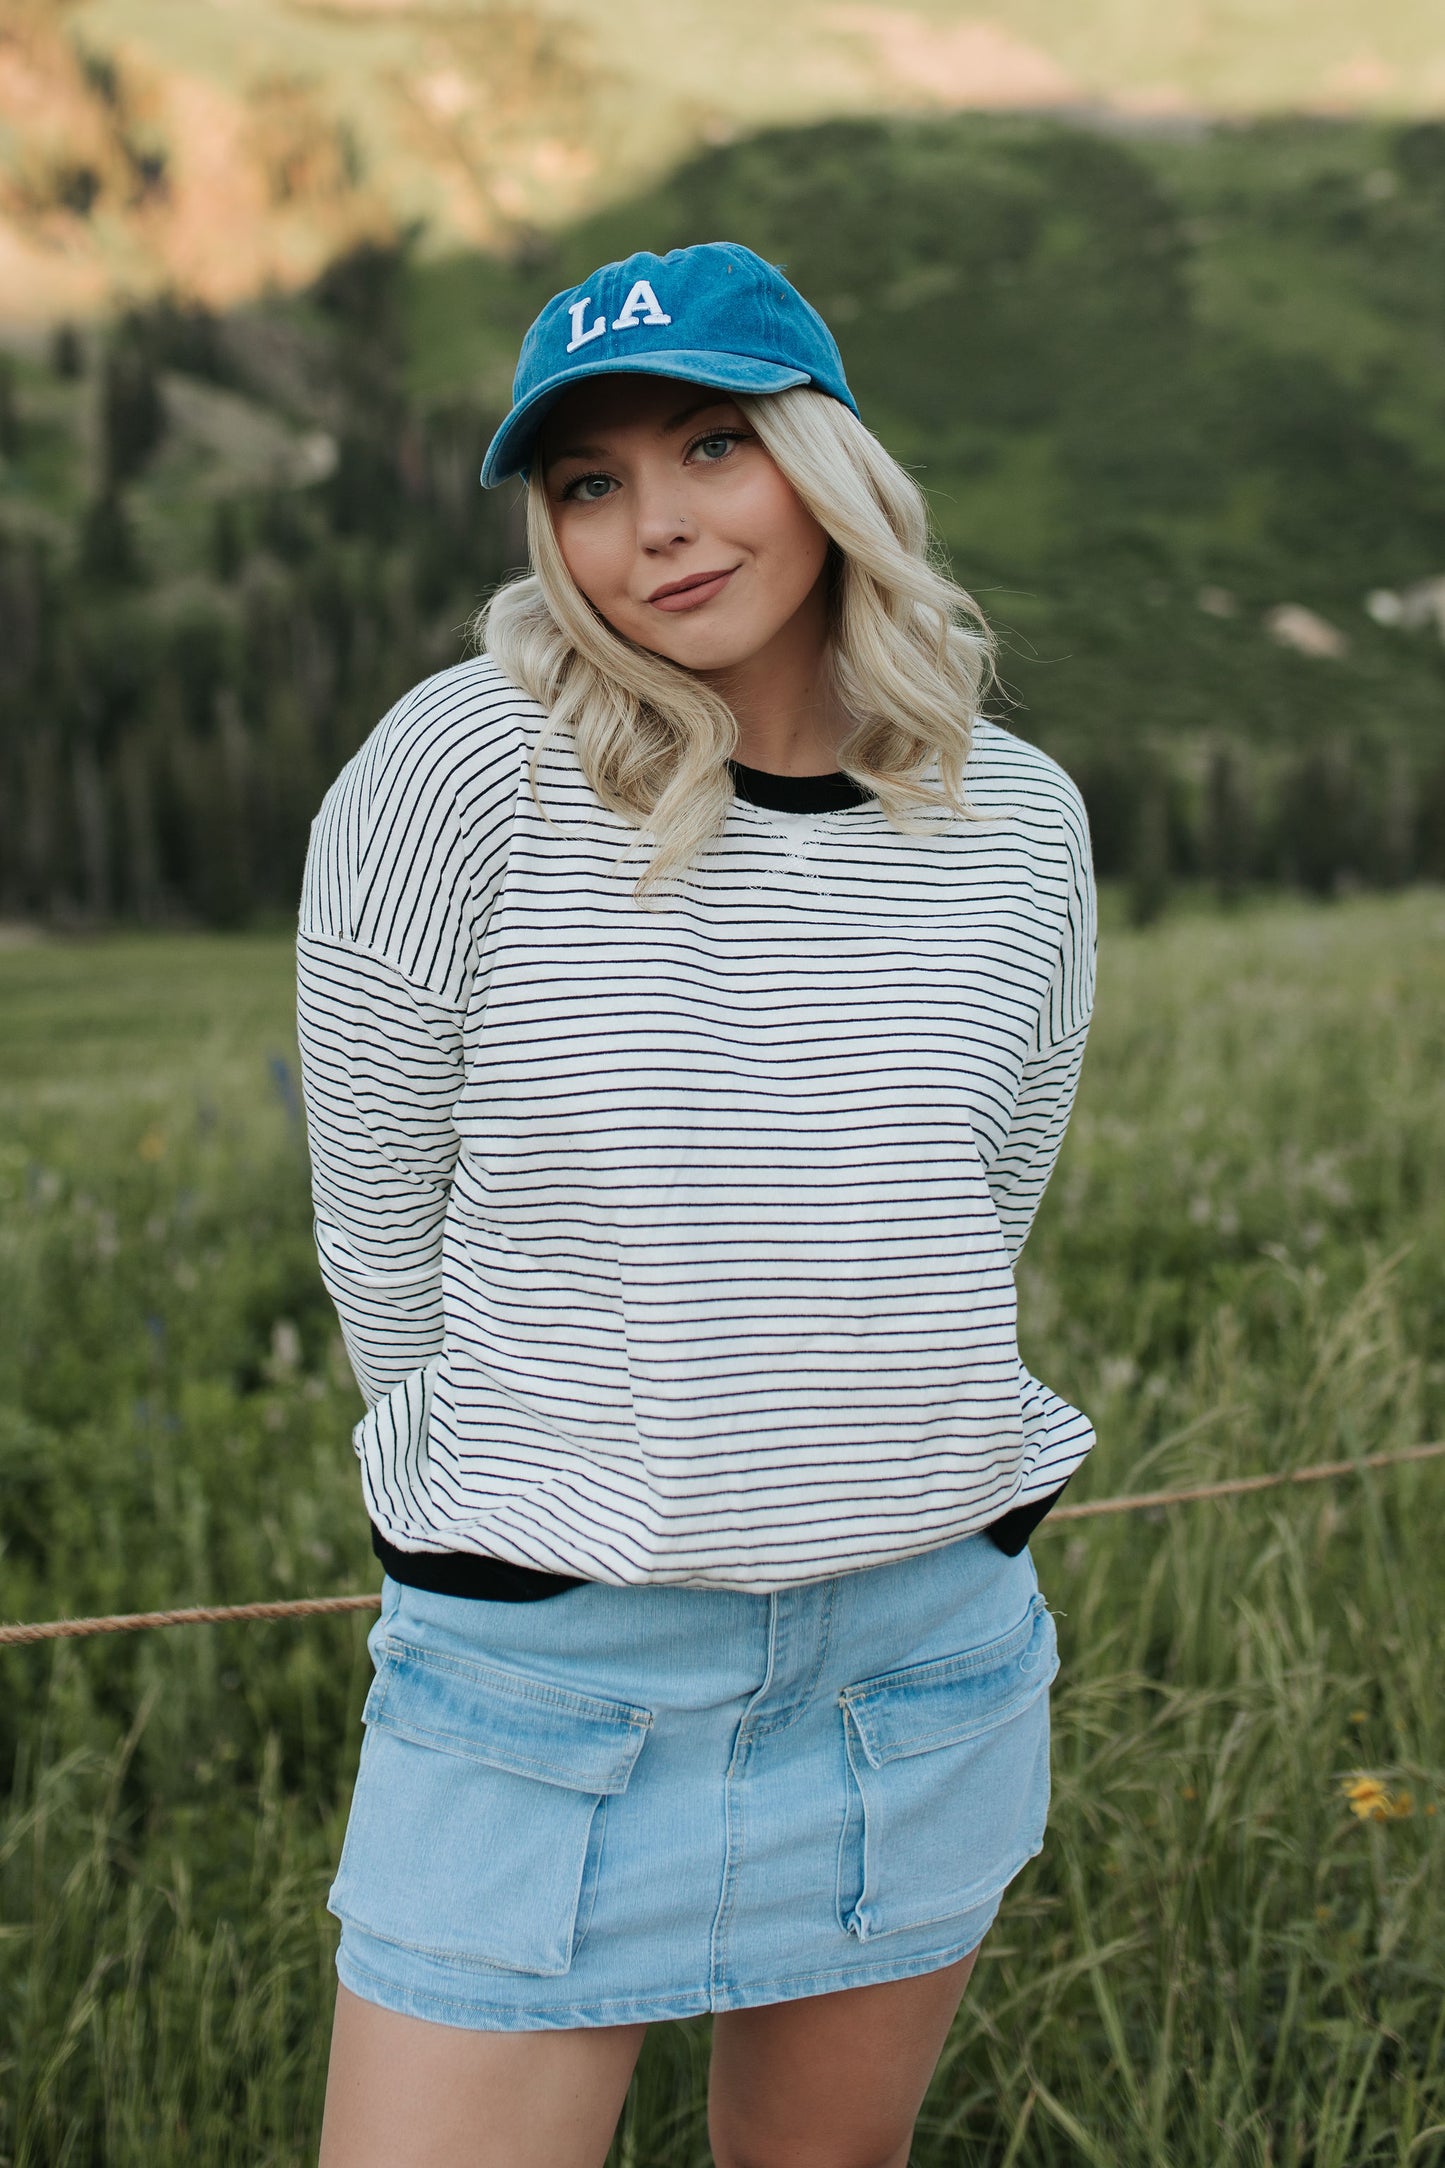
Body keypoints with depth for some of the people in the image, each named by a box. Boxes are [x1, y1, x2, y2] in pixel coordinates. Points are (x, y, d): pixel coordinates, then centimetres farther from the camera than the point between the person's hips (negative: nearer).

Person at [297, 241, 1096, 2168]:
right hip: (547, 1669, -3)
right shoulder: (471, 766, -13)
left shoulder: (1014, 822, 0)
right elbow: (382, 1235, -4)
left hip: (925, 1649, 4)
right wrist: (529, 1484, 8)